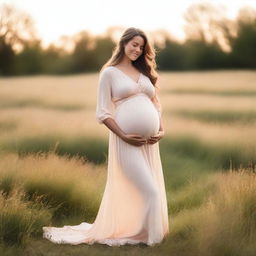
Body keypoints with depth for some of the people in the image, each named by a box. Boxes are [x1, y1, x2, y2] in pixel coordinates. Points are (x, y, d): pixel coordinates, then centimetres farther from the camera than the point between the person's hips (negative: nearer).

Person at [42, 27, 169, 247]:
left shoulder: (144, 72, 16)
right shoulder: (110, 73, -1)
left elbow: (156, 104, 19)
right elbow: (103, 113, -5)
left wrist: (161, 131, 4)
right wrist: (123, 136, -14)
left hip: (149, 141, 6)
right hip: (128, 141, -6)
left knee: (134, 190, 11)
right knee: (151, 192, -11)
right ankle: (150, 238, 3)